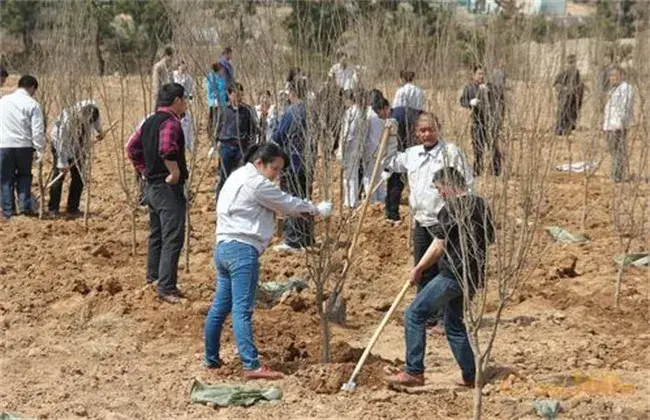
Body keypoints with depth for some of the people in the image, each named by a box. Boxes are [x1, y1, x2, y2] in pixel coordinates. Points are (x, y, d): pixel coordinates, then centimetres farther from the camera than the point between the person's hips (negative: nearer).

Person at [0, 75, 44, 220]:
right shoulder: (32, 104, -4)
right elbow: (38, 130, -8)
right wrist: (39, 150, -3)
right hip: (24, 145, -2)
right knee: (24, 176, 15)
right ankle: (25, 206, 7)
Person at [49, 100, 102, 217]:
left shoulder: (92, 110, -22)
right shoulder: (67, 118, -37)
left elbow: (97, 119, 6)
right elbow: (62, 143, -33)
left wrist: (98, 132, 17)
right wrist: (63, 164, -31)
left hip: (77, 147, 5)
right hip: (60, 144, -5)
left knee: (78, 177, -1)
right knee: (59, 175, -9)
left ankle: (72, 209, 3)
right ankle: (53, 208, -2)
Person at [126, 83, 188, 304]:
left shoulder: (150, 121, 13)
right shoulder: (170, 122, -16)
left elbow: (132, 148, 19)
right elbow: (167, 149, -35)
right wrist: (175, 172, -23)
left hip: (151, 185, 10)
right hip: (169, 187, -10)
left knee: (157, 235, 20)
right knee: (172, 238, -9)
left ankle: (153, 279, 29)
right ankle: (166, 287, -12)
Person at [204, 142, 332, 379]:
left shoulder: (238, 177, 21)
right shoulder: (256, 182, -10)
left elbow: (278, 205, 24)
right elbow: (287, 204, -3)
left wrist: (302, 212, 13)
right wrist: (316, 210, 11)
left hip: (224, 246, 10)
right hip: (243, 249, -10)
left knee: (220, 306, 16)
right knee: (242, 310, -13)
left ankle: (211, 358, 24)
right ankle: (251, 366, -15)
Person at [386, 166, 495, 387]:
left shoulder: (451, 209, -14)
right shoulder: (481, 205, 10)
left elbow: (438, 247, -13)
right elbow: (491, 238, 21)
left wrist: (419, 269, -2)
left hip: (453, 275, -9)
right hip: (474, 276, 9)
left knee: (414, 314, -2)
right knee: (455, 325, 19)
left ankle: (414, 372, -5)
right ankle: (471, 376, 17)